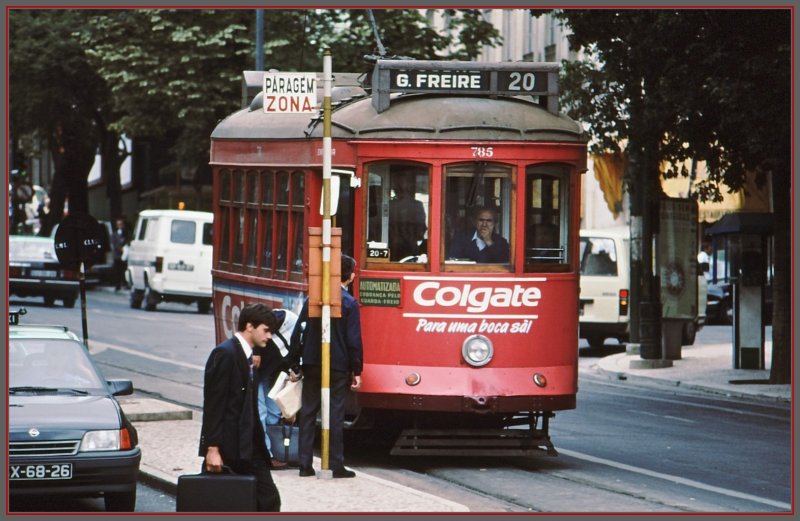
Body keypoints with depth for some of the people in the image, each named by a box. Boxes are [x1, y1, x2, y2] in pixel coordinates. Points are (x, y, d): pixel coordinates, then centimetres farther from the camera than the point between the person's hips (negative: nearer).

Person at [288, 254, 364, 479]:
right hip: (338, 367, -3)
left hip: (312, 366, 3)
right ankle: (337, 465, 0)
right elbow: (354, 341, -8)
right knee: (335, 414, 0)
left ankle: (305, 464, 6)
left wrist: (293, 364, 10)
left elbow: (298, 334, 5)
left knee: (308, 412, 7)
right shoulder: (350, 304, -7)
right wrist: (356, 371, -2)